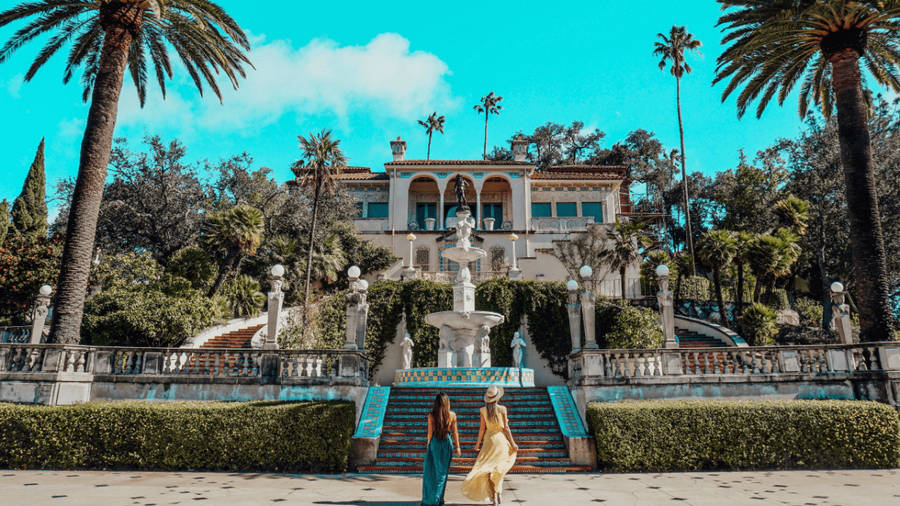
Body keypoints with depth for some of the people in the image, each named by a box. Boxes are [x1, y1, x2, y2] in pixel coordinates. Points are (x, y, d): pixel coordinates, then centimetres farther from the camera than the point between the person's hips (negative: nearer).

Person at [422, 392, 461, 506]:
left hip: (434, 442, -1)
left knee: (430, 471, 10)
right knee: (442, 472, 13)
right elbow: (455, 432, 0)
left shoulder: (431, 415, -11)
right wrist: (457, 447, 9)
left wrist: (428, 445, 8)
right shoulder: (452, 415, -6)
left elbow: (430, 433, -5)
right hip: (447, 442, 1)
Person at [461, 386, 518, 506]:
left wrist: (478, 443, 9)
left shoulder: (483, 410, -4)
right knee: (499, 469, 18)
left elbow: (482, 428, -2)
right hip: (501, 439, 0)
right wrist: (512, 443, 3)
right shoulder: (502, 409, -7)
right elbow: (506, 427, -5)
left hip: (489, 440, 0)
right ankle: (498, 493, 16)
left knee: (488, 469, 5)